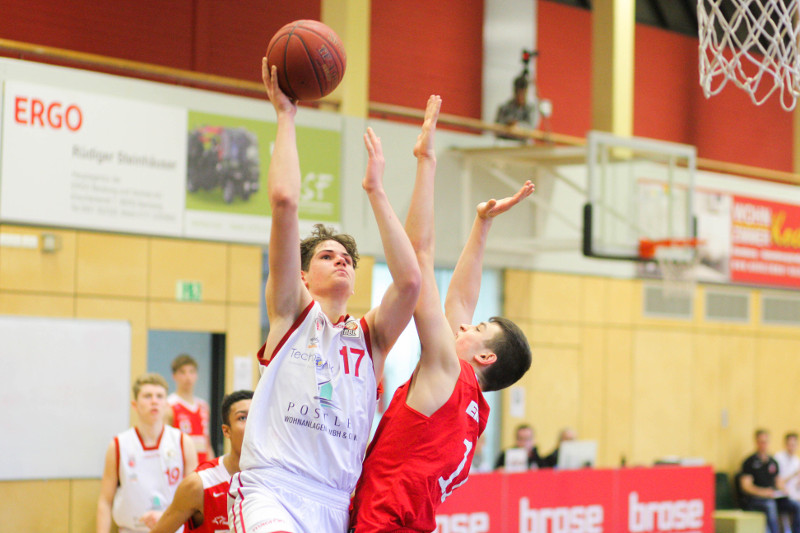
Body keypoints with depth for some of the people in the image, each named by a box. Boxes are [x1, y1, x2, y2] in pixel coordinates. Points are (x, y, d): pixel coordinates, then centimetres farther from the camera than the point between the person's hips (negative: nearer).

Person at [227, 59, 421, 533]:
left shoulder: (370, 336, 17)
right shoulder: (292, 312, 9)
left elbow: (410, 280, -3)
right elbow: (284, 200, -1)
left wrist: (376, 190, 4)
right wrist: (286, 116, 5)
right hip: (272, 490, -4)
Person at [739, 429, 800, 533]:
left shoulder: (773, 462, 18)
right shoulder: (750, 462, -2)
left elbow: (779, 482, 23)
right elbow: (745, 486, -9)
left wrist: (782, 490, -1)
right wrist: (763, 492, -24)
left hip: (773, 498, 6)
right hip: (754, 499, -6)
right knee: (770, 505, -38)